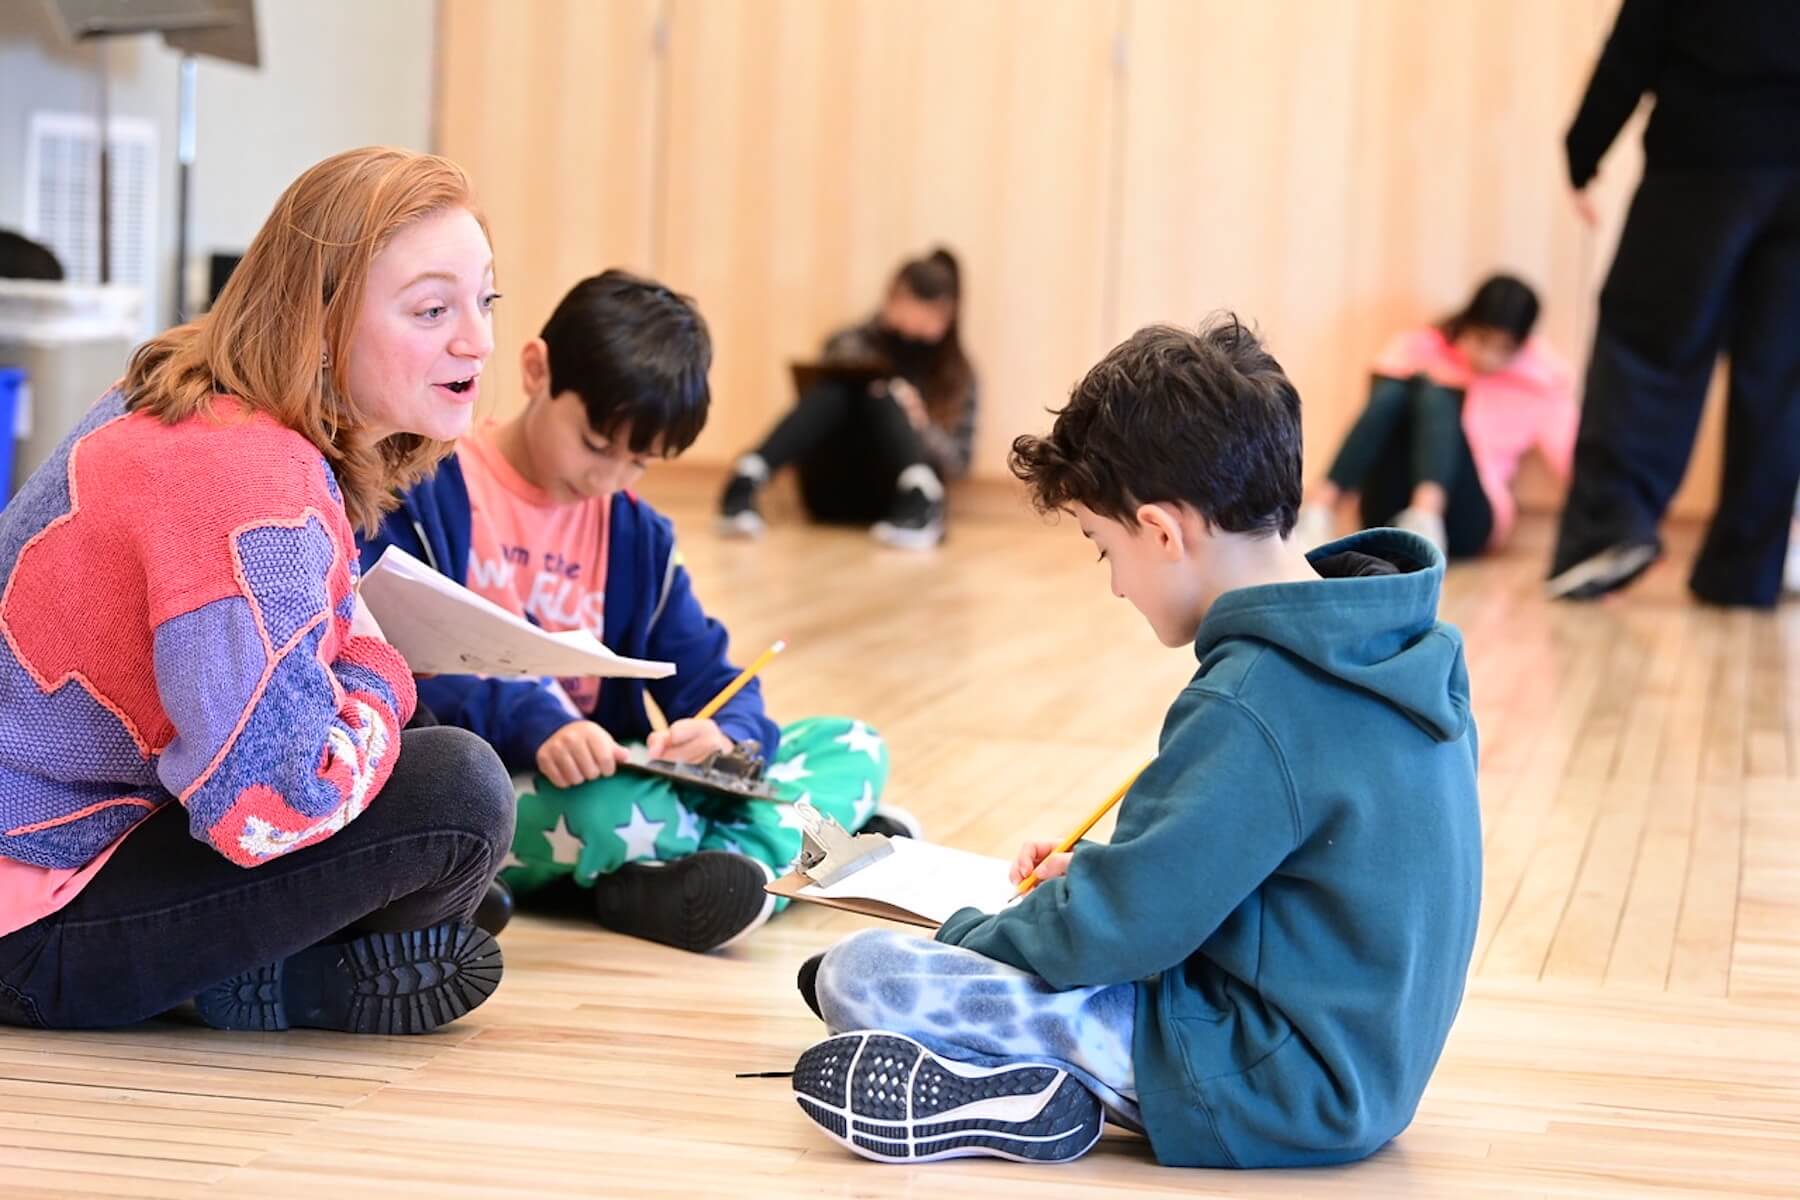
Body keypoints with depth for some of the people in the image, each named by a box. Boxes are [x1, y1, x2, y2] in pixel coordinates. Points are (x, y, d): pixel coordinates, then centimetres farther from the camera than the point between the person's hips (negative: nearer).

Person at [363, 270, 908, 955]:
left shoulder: (637, 535, 12)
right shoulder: (426, 493, -8)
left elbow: (708, 674, 6)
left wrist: (724, 732, -19)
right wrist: (531, 721, -35)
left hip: (606, 780, 7)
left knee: (852, 744, -2)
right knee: (604, 812, -40)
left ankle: (733, 854, -30)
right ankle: (805, 834, -12)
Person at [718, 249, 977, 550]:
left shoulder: (957, 375, 9)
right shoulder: (853, 344, 10)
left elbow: (959, 463, 2)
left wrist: (920, 425, -17)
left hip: (892, 493, -1)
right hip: (833, 489, 1)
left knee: (881, 396, -26)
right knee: (838, 388, -26)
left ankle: (920, 500, -51)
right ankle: (746, 482, -47)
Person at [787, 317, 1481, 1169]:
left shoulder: (1249, 706, -25)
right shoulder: (1394, 645, 4)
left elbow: (1118, 929, -20)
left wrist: (969, 935, -3)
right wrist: (1103, 870, 13)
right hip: (1361, 1055, 10)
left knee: (855, 976, -12)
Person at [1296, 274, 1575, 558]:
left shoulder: (1542, 375, 8)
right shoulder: (1421, 346, 8)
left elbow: (1572, 455, -4)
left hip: (1463, 518, -1)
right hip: (1391, 520, 1)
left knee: (1437, 391, -25)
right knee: (1394, 387, -24)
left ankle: (1425, 522, -54)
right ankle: (1318, 512, -44)